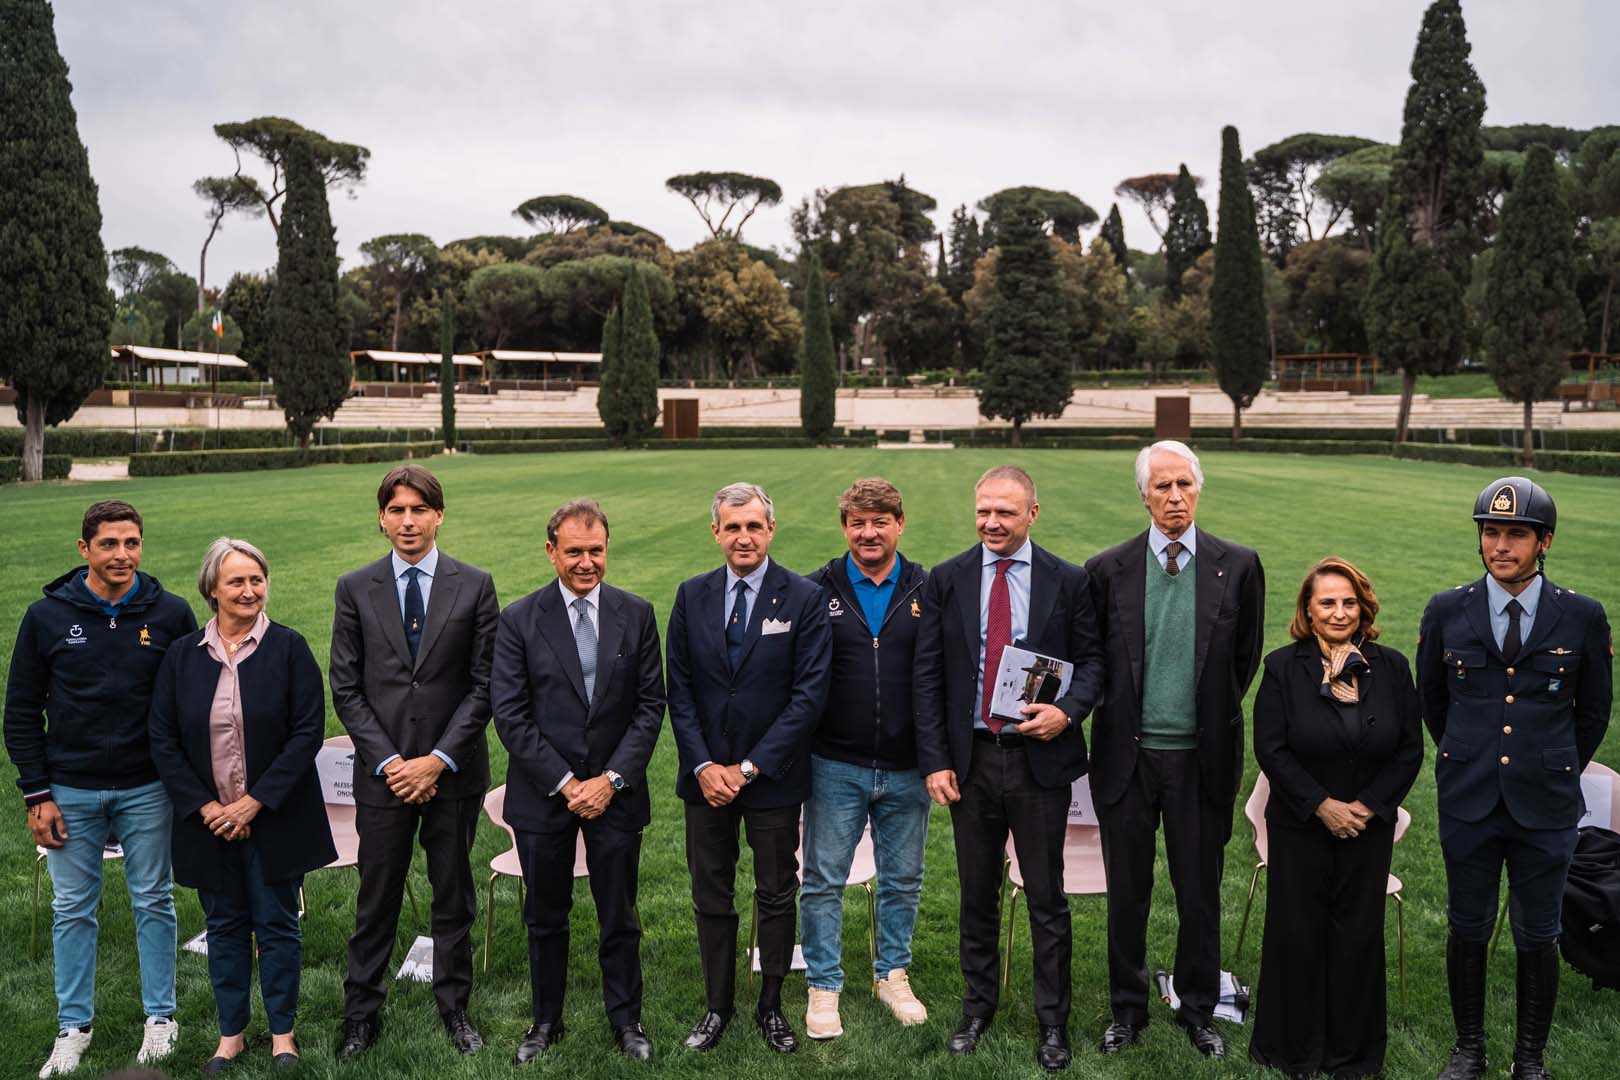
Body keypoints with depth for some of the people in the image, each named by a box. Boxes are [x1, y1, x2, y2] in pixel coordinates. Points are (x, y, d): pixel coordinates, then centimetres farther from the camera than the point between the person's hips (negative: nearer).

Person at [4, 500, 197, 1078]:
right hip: (70, 791, 1)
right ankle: (74, 1025, 24)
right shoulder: (47, 616, -2)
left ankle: (161, 1015, 23)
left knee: (153, 902, 9)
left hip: (147, 790, 0)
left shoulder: (171, 613, -4)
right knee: (72, 910, 9)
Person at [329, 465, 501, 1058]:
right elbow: (345, 687, 1)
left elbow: (484, 684, -2)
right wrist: (389, 760, -8)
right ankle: (361, 1014, 25)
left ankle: (454, 1009, 27)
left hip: (453, 771, 0)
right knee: (376, 901, 9)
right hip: (383, 771, 0)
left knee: (454, 897, 11)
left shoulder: (474, 586, -1)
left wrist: (440, 759, -10)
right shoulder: (355, 589, 2)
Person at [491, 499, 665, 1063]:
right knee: (545, 917, 14)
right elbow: (509, 714, -8)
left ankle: (626, 1021, 29)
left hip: (615, 793, 1)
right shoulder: (519, 620, -5)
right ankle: (546, 1021, 32)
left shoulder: (637, 614, -1)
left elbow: (650, 706, -1)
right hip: (542, 795, 0)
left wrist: (612, 778, -10)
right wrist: (563, 783, -13)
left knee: (619, 917, 11)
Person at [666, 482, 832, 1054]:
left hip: (773, 776, -2)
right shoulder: (692, 595, 2)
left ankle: (771, 1007, 27)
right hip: (706, 773, 3)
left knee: (776, 896, 11)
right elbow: (679, 689, 3)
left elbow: (810, 693, -11)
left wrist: (750, 767, -14)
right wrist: (703, 765, -8)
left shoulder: (804, 598, -8)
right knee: (711, 897, 12)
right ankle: (717, 1007, 27)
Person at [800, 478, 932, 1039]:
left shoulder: (927, 592, 2)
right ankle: (823, 986, 21)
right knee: (823, 881, 6)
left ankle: (892, 975, 33)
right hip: (835, 766, -1)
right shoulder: (817, 591, -1)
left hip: (906, 769, 2)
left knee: (902, 881, 14)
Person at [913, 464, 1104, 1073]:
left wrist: (1069, 710, -15)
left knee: (1047, 899, 7)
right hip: (969, 759, 2)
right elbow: (927, 676, 2)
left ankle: (1053, 1021, 23)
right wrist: (934, 760, -4)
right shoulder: (945, 581, 2)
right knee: (977, 895, 14)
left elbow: (1091, 658, 4)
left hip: (1039, 757, -1)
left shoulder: (1067, 581, -1)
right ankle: (978, 1006, 31)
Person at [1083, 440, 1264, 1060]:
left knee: (1200, 892, 11)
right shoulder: (1108, 569, -1)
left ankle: (1199, 1010, 29)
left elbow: (1246, 659, 8)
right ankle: (1127, 1010, 27)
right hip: (1127, 754, 0)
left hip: (1202, 757, 0)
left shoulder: (1238, 566, -1)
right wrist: (1122, 716, 6)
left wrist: (1212, 714, 9)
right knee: (1127, 891, 11)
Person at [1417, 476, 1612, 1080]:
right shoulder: (1446, 612, -1)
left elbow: (1593, 712, 9)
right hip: (1468, 804, 1)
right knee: (1467, 929, 11)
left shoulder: (1583, 617, -3)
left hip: (1545, 808, -1)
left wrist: (1558, 774, 12)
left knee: (1537, 937, 9)